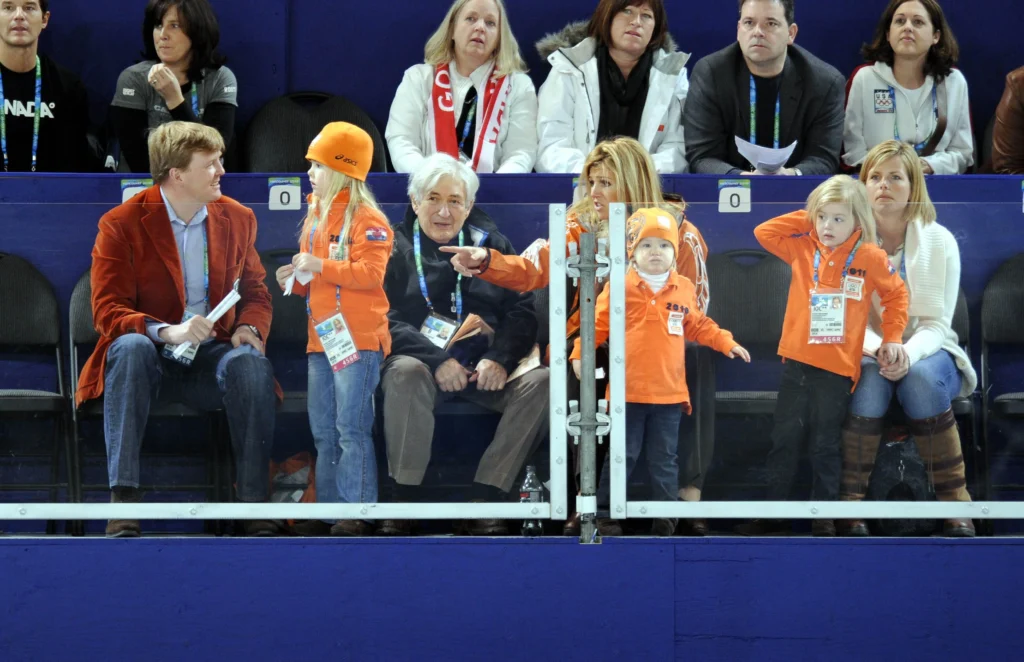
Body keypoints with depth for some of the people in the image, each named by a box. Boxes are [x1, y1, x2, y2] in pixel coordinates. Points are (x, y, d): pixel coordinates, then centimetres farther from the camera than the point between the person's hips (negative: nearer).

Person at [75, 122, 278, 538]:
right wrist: (167, 332, -30)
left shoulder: (237, 219, 8)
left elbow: (256, 295, 16)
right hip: (148, 357, -2)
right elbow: (107, 312, -11)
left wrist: (249, 329, -9)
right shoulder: (121, 224, -5)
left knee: (251, 362, -30)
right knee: (130, 347, -37)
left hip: (209, 356, 3)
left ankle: (254, 500, -29)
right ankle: (123, 496, -39)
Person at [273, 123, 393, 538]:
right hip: (321, 340, 9)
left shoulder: (366, 219, -10)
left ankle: (359, 514, -4)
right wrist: (295, 280, 5)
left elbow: (370, 273, -21)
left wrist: (321, 266, -23)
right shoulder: (315, 218, 17)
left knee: (352, 429, -8)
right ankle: (330, 508, 17)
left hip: (357, 340, -9)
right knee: (323, 431, 11)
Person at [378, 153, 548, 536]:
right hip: (421, 362, -2)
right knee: (405, 372, -37)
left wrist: (500, 358, -15)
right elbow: (384, 321, -6)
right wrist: (436, 360, -22)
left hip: (485, 366, 3)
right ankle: (405, 496, -29)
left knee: (540, 381, -26)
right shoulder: (394, 249, 6)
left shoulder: (490, 244, 14)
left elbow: (521, 311, 6)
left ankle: (485, 498, -27)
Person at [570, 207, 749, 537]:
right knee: (621, 456, 5)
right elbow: (599, 324, -2)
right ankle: (606, 514, 14)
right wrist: (580, 352, -12)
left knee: (664, 460, 11)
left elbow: (698, 326, 17)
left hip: (669, 393, 3)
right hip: (629, 391, -2)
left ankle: (665, 517, 19)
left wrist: (726, 343, 10)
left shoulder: (684, 289, 5)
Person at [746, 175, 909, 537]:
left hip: (839, 367, -3)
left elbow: (896, 295, 6)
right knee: (784, 439, 8)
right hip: (797, 361, 3)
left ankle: (823, 516, 15)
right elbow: (763, 231, 2)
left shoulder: (871, 258, -6)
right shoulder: (802, 247, 1)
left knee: (825, 445, 6)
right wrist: (804, 219, -2)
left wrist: (891, 338, 3)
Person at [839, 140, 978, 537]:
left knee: (921, 378, -36)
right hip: (866, 349, 0)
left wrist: (908, 354, -31)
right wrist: (878, 349, -29)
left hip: (925, 350, 0)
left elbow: (936, 323, -9)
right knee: (870, 379, -36)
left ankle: (955, 504, -28)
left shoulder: (940, 241, -4)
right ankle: (850, 504, -33)